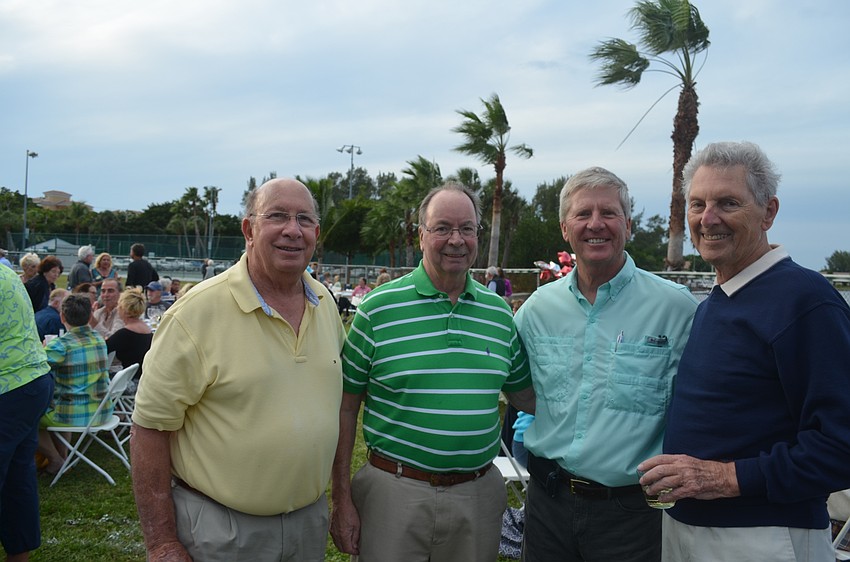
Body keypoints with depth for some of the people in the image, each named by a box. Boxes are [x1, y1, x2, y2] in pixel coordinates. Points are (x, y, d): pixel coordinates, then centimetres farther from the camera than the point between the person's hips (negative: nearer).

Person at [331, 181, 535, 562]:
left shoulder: (499, 313, 3)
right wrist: (342, 501, -4)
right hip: (394, 491, -3)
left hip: (478, 497, 3)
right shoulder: (378, 309, -7)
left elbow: (525, 395, 14)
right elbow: (346, 406, -4)